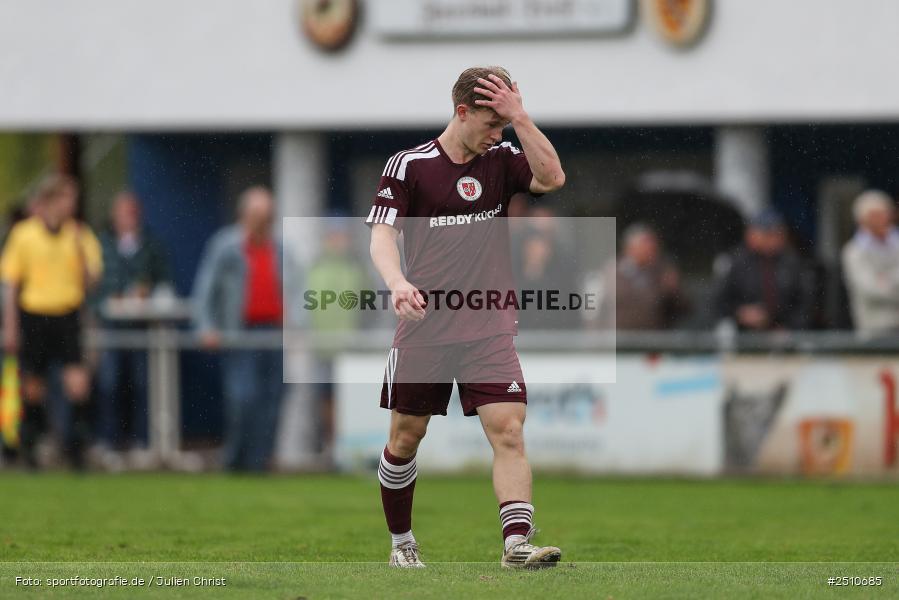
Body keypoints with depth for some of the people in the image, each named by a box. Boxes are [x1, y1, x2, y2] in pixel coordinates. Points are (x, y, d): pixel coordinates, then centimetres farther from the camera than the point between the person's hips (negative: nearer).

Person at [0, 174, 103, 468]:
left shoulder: (80, 234, 4)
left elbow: (92, 279, 0)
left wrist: (81, 246, -15)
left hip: (68, 316, 0)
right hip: (33, 315, 0)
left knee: (78, 382, -14)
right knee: (33, 388, 5)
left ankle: (77, 444, -3)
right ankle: (29, 445, 22)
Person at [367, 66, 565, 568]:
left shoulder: (502, 160, 6)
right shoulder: (409, 165, -2)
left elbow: (552, 177, -11)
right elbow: (382, 235, -6)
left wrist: (520, 118, -15)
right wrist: (397, 283, -25)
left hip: (489, 330, 1)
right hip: (424, 328, -1)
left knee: (509, 432, -13)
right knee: (406, 437, 7)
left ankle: (517, 544, -20)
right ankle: (401, 540, 25)